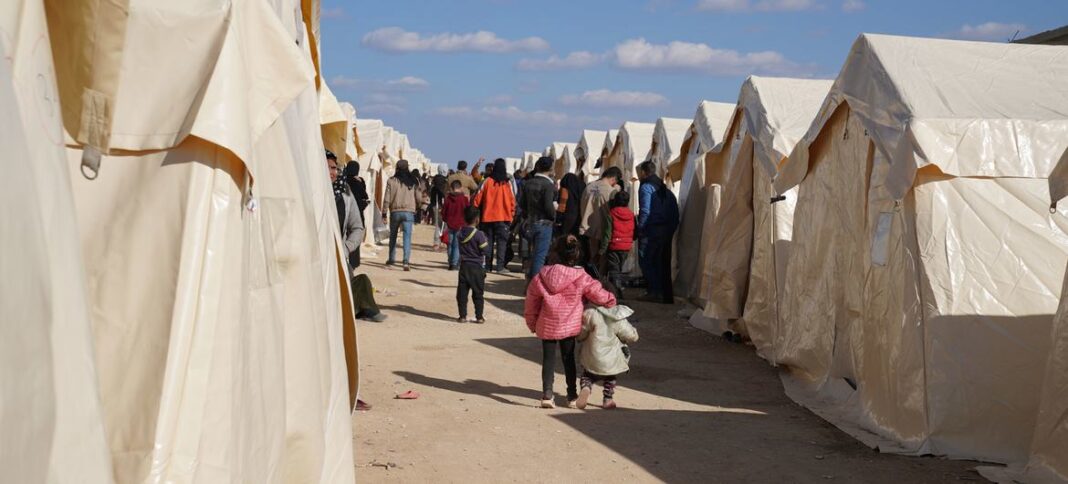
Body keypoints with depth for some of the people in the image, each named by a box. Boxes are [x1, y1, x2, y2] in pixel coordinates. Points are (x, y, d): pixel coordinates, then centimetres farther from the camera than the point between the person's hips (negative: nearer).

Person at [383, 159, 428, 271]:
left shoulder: (392, 181, -3)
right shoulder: (414, 181, 1)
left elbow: (387, 198, -2)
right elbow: (419, 198, 3)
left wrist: (384, 212, 5)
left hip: (395, 212, 0)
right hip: (409, 212, 0)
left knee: (393, 236, 18)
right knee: (407, 237, -4)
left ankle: (392, 259, 28)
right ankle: (407, 261, -17)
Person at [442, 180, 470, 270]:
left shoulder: (448, 198, 0)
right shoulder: (464, 198, -8)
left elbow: (443, 212, 4)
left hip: (450, 225, 3)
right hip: (460, 225, -3)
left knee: (450, 245, 12)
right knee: (457, 245, 0)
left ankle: (451, 263, 17)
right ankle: (455, 264, -5)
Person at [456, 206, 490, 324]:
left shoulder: (460, 233, 0)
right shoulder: (479, 235, -15)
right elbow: (486, 252, -12)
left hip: (464, 266, 3)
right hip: (477, 267, -3)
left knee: (462, 292, 8)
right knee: (478, 293, 5)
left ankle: (462, 316, 8)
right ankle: (479, 317, 8)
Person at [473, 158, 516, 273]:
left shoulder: (488, 181, -3)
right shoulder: (507, 183, -6)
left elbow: (478, 198, 1)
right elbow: (512, 200, -3)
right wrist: (512, 214, 7)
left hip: (488, 216, 2)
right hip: (503, 217, -2)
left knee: (489, 241, 11)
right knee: (502, 241, 0)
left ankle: (488, 265, 13)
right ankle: (500, 266, -8)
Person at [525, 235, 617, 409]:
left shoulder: (542, 276, -4)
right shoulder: (581, 278, -11)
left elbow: (531, 302, 3)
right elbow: (601, 296, -7)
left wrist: (532, 324, 15)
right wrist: (611, 302, 16)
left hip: (547, 326, 1)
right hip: (570, 326, 0)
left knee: (548, 358, 10)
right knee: (568, 358, 14)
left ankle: (547, 394, 1)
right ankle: (572, 396, 19)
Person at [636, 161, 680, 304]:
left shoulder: (646, 187, -7)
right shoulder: (665, 189, 18)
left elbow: (645, 211, -18)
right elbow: (675, 213, 14)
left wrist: (640, 230, -12)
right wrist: (671, 230, 15)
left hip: (651, 230, -8)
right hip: (666, 231, 8)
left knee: (646, 261, -2)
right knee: (664, 264, 13)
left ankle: (656, 292, -11)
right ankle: (667, 295, 15)